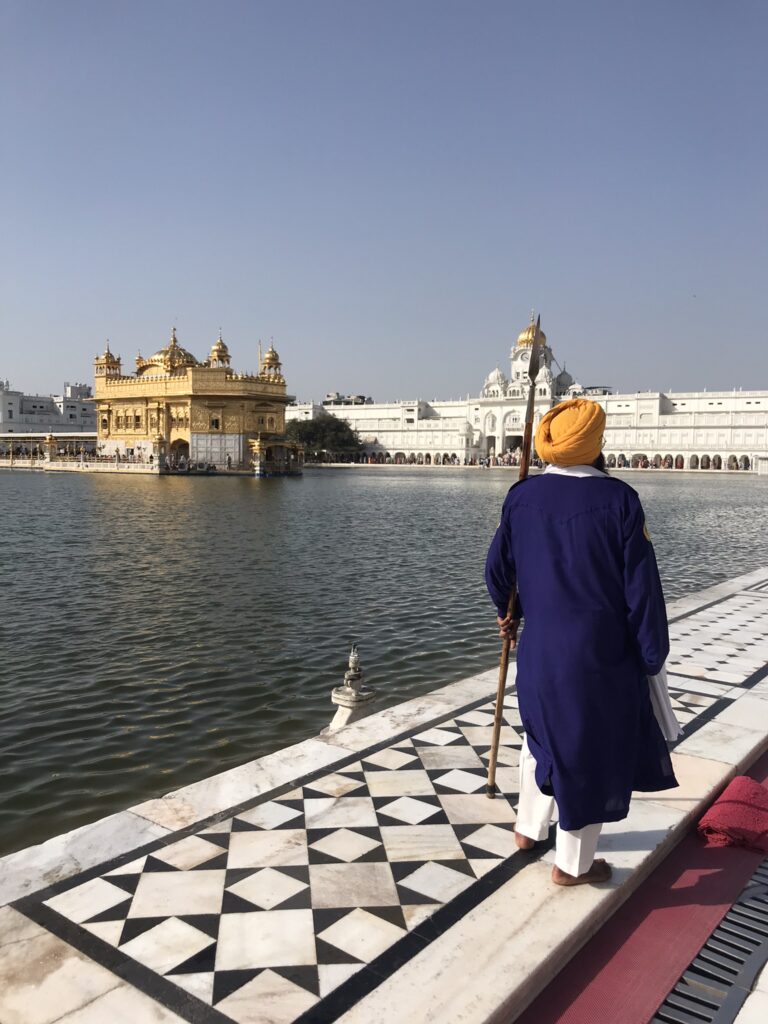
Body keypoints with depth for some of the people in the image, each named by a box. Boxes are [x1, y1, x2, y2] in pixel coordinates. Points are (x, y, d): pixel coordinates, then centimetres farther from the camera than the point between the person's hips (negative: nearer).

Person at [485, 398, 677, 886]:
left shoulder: (522, 496, -3)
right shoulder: (618, 498, -15)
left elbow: (498, 569, 9)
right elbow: (642, 587, -14)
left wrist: (509, 612, 28)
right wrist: (652, 657, -3)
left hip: (540, 648, 5)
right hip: (600, 651, -4)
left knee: (543, 735, 26)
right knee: (592, 750, 12)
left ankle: (529, 828, 42)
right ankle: (573, 864, 27)